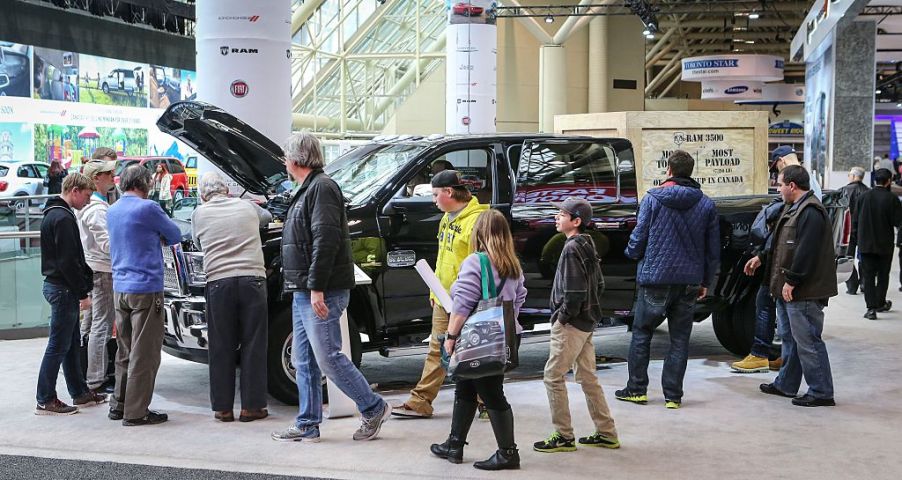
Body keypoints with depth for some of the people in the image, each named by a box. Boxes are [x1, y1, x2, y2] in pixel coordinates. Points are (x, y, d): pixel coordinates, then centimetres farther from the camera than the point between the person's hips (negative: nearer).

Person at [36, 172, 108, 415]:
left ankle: (80, 393, 24)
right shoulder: (63, 218, -17)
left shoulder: (55, 214, 16)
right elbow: (68, 262, -22)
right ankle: (45, 400, 1)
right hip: (62, 288, -11)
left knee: (71, 343, 16)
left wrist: (88, 278, 12)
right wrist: (82, 293, -18)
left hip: (57, 285, 11)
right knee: (58, 345, -4)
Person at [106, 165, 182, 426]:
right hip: (145, 289, -8)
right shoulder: (147, 208, -11)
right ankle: (136, 412, -1)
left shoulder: (112, 211, 12)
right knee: (144, 354, -3)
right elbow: (175, 235, 0)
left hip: (120, 289, 8)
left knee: (125, 351, 16)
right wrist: (157, 236, 18)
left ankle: (119, 405, 22)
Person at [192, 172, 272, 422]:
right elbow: (267, 217, 34)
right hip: (252, 278, 0)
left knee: (221, 347, 7)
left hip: (218, 282, 0)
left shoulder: (199, 214, 8)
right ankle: (251, 406, 8)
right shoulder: (247, 206, 13)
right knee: (253, 345, 6)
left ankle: (223, 408, 11)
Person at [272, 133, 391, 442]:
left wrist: (317, 288, -25)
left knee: (328, 358, -7)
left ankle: (374, 409, 6)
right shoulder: (307, 190, 20)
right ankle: (307, 425, 16)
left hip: (321, 294, -10)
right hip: (304, 293, 10)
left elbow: (325, 241, -22)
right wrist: (306, 288, 19)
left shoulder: (321, 188, -12)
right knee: (304, 362, 11)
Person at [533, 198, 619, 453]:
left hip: (571, 325, -10)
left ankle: (564, 436, 4)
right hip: (587, 322, 10)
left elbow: (575, 291, -24)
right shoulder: (587, 245, 11)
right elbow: (597, 281, 18)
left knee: (553, 376, -1)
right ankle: (606, 433, 21)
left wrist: (563, 317, -13)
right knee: (587, 377, 16)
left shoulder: (572, 248, -18)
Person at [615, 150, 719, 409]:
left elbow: (639, 237, -6)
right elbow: (713, 248, 8)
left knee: (641, 334, 11)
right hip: (690, 281, 3)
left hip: (655, 277, -3)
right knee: (680, 339, 9)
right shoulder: (706, 204, 4)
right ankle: (673, 395, 10)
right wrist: (706, 281, 17)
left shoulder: (653, 198, -7)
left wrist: (632, 253, 17)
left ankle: (636, 389, 15)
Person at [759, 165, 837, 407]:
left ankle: (821, 393, 1)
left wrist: (791, 281, -22)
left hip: (804, 292, -11)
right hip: (789, 289, 11)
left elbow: (806, 252, -24)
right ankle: (786, 385, 31)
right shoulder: (795, 208, 16)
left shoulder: (810, 212, -19)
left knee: (807, 341, -6)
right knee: (789, 337, 19)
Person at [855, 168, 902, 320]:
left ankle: (871, 308, -3)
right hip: (885, 244, -2)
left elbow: (856, 219, 5)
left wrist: (856, 234, 17)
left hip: (865, 243, 2)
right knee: (883, 275, 16)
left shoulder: (864, 196, -3)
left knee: (868, 275, 4)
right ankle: (880, 303, 27)